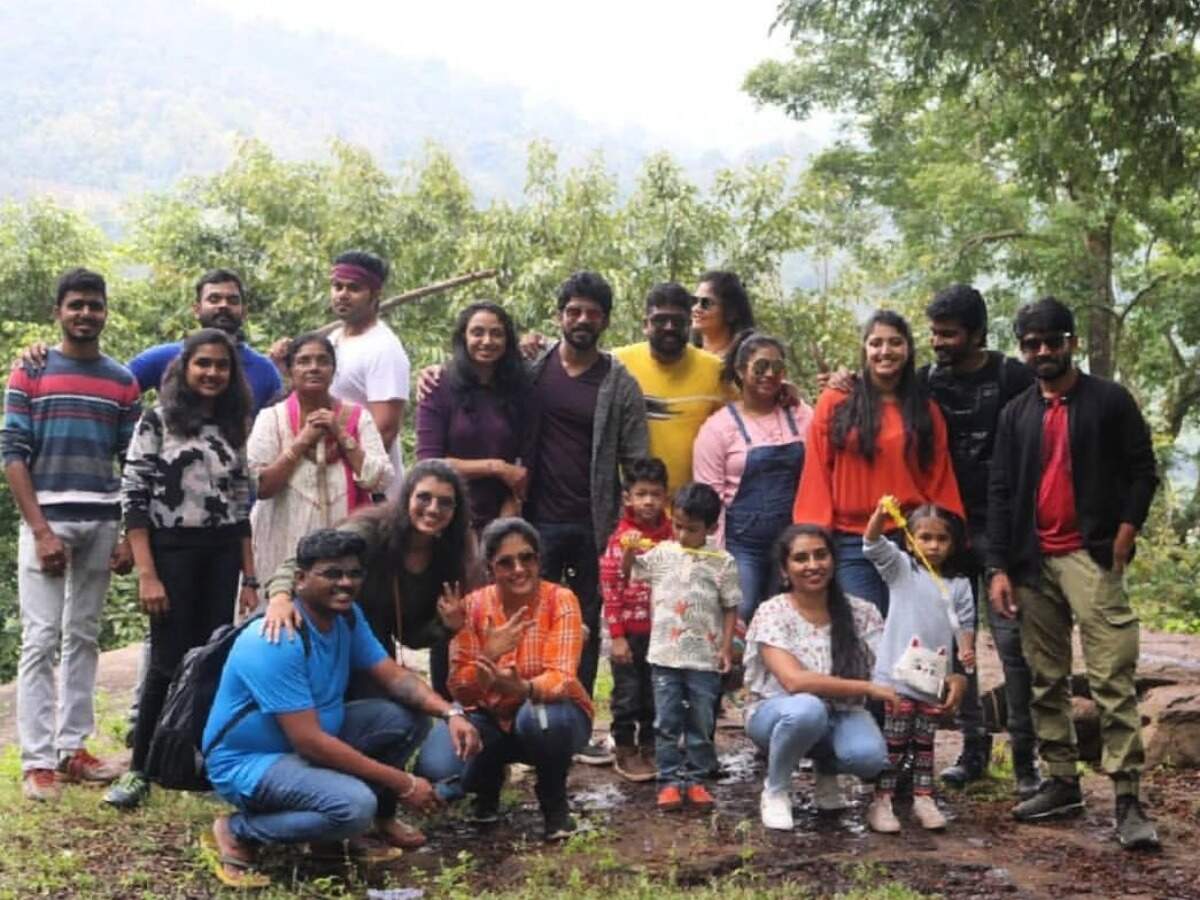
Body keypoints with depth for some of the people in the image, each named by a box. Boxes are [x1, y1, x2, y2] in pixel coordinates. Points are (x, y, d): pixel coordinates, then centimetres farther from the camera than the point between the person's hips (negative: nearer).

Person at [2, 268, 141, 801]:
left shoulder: (123, 381, 10)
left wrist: (131, 534, 2)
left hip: (102, 522, 3)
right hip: (47, 520, -3)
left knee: (83, 637, 7)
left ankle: (72, 748, 14)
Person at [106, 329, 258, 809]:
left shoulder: (233, 428, 11)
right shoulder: (157, 420, -2)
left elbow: (242, 507, 12)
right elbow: (133, 499, -8)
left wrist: (249, 579, 6)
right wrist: (146, 574, -14)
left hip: (222, 559, 4)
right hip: (173, 553, -4)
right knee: (169, 663, -3)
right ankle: (139, 769, 10)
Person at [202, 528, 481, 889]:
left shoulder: (347, 616, -1)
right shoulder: (277, 643, -28)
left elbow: (393, 676, 3)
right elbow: (310, 742, -30)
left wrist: (450, 713, -17)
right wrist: (403, 784, -26)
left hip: (312, 739, 9)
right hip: (249, 762, -9)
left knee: (410, 715, -2)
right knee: (354, 804, -32)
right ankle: (238, 832, -9)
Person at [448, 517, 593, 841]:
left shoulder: (560, 600, -19)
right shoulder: (474, 606, -13)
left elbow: (560, 678, -30)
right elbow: (460, 690, -18)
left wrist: (521, 688, -51)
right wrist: (488, 657, -38)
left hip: (552, 712, -2)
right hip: (495, 719, 3)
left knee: (537, 716, -38)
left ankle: (555, 803, -6)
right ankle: (488, 788, 14)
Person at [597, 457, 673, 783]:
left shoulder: (670, 535, 1)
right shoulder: (621, 539, -10)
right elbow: (609, 589, -10)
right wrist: (617, 636, -13)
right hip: (630, 631, -4)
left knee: (657, 694, 14)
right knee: (628, 694, 7)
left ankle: (650, 748, 28)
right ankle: (624, 751, 21)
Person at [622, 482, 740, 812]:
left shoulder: (722, 562, -3)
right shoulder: (661, 553, 2)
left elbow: (730, 608, 1)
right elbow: (627, 572, 11)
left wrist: (726, 647, -5)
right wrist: (629, 550, -8)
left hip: (705, 658, -1)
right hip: (665, 655, 1)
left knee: (701, 723, 8)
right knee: (667, 722, 4)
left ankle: (695, 779, 19)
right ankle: (669, 781, 12)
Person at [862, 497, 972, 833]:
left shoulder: (959, 585, 9)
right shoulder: (901, 569, 2)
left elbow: (965, 625, 10)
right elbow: (873, 545, -12)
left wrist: (967, 651, -9)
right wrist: (882, 513, -31)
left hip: (935, 680, 3)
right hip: (897, 675, -3)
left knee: (924, 742, 15)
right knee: (893, 742, -2)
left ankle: (924, 799, 24)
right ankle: (881, 802, 3)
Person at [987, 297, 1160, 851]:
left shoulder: (1109, 401, 3)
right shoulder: (1016, 414, 13)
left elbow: (1142, 472, 2)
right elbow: (1000, 492, 9)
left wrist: (1122, 540, -9)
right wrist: (998, 567, 2)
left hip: (1090, 557, -4)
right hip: (1032, 562, 4)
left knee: (1112, 679, -10)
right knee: (1046, 680, 8)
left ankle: (1127, 799, -10)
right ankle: (1061, 783, 17)